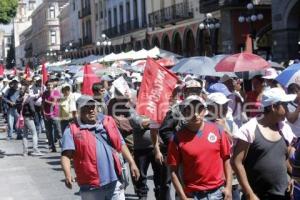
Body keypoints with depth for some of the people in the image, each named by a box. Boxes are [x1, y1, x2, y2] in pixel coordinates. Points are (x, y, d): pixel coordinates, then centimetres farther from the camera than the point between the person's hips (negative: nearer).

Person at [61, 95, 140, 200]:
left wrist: (132, 163, 10)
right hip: (91, 187, -3)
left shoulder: (108, 122, 10)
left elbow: (121, 145, 16)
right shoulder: (72, 130, -2)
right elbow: (66, 155, -13)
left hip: (114, 182, 3)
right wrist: (68, 175, -29)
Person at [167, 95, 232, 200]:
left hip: (218, 192, 2)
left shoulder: (217, 130, -1)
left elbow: (226, 159, 5)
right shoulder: (178, 138, -7)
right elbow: (174, 171, -4)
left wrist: (228, 187, 1)